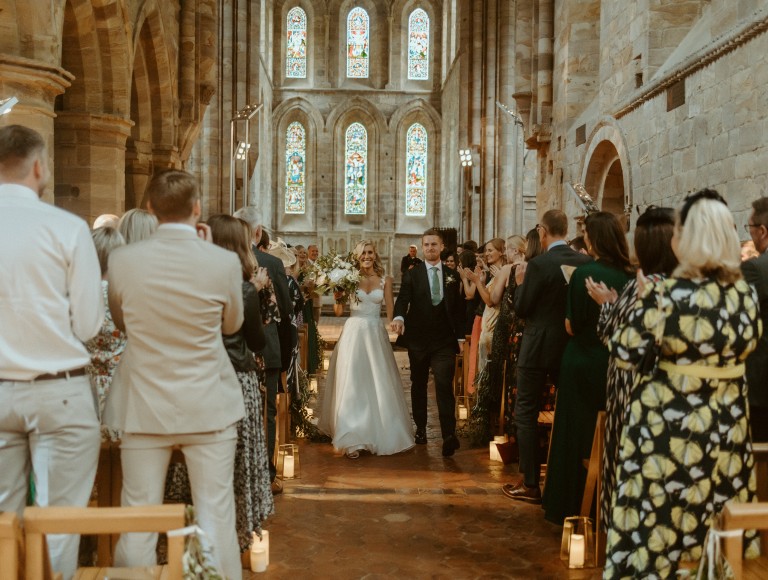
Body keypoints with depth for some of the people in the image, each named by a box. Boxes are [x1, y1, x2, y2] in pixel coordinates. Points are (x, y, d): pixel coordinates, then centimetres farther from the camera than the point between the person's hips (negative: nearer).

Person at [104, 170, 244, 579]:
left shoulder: (122, 259, -8)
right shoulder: (224, 261, -11)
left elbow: (120, 321, 10)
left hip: (144, 406, 1)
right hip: (210, 406, -1)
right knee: (215, 515, 9)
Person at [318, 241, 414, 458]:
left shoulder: (385, 280, 6)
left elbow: (390, 311, 2)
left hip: (376, 335, 2)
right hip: (354, 333, -2)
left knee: (379, 386, 8)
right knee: (352, 385, -2)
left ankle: (378, 435, 25)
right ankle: (353, 440, 3)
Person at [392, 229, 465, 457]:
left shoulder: (452, 276, 8)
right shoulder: (412, 274, 3)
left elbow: (458, 307, 9)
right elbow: (403, 299, -11)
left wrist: (460, 335, 4)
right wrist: (399, 317, -32)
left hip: (444, 340, -1)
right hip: (418, 339, 1)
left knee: (444, 385, -13)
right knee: (418, 385, 13)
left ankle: (449, 435, -16)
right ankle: (420, 428, 28)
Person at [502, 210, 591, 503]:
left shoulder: (538, 265, -17)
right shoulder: (585, 262, -2)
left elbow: (521, 308, -13)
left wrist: (520, 282, 2)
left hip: (538, 348, -6)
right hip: (572, 347, 6)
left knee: (526, 414, 5)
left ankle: (530, 485, 7)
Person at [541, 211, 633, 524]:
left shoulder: (584, 273, -17)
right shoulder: (632, 276, -4)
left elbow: (572, 325, -16)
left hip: (583, 366, -4)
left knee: (576, 435, 10)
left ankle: (570, 506, 19)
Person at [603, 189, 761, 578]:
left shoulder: (670, 293, -18)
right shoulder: (745, 293, 0)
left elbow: (626, 349, -15)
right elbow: (746, 346, 15)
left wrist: (645, 302, -1)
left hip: (670, 424, -5)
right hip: (726, 423, 6)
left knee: (660, 518, 7)